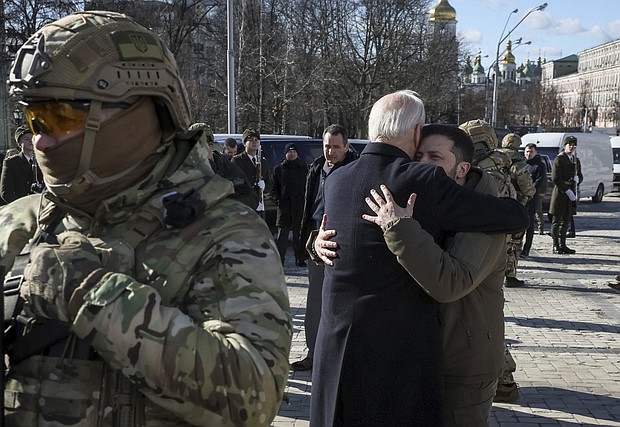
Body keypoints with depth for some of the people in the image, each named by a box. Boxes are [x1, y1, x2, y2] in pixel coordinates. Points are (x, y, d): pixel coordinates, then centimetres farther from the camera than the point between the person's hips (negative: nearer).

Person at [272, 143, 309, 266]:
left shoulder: (304, 168, 7)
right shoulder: (278, 169, 8)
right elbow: (274, 187, 10)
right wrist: (277, 200, -3)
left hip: (300, 206, 0)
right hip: (284, 206, 0)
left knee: (299, 233, 4)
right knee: (282, 234, -1)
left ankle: (300, 259, 10)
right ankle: (279, 259, 4)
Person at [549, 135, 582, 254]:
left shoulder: (575, 160, 17)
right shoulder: (559, 159, -8)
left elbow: (580, 176, 23)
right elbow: (555, 179, -14)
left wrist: (577, 179, -2)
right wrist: (567, 191, -17)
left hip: (571, 195, 8)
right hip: (560, 194, -8)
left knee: (566, 221, 11)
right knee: (557, 220, -3)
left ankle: (562, 245, 18)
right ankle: (556, 246, 0)